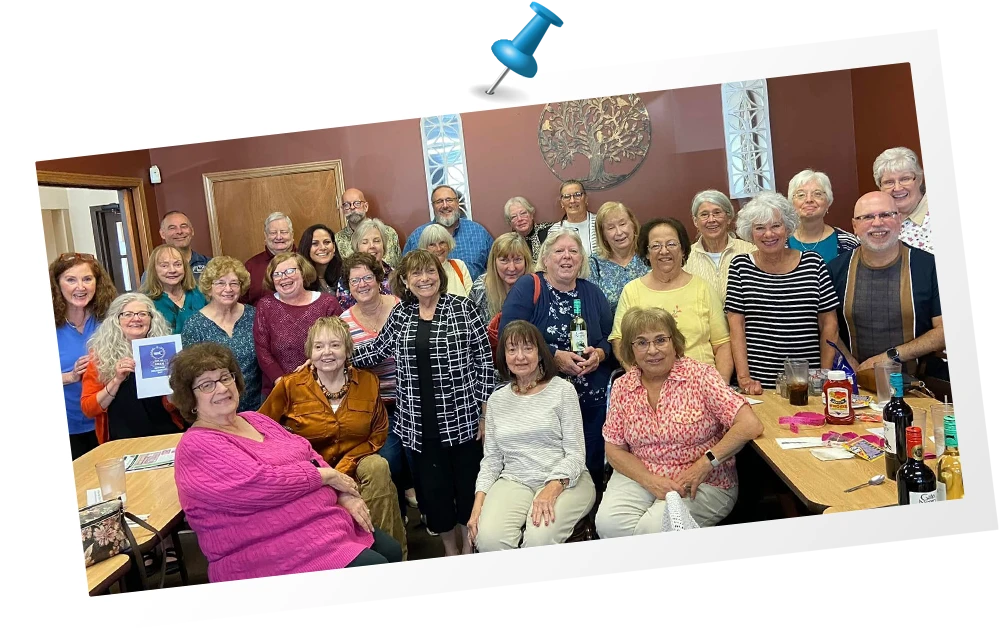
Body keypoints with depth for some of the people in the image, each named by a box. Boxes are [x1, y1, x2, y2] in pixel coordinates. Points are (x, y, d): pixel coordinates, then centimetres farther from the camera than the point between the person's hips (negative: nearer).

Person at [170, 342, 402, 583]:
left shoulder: (255, 419, 13)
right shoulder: (197, 446, -13)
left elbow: (309, 455, 10)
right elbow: (262, 483, -23)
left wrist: (344, 494, -5)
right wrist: (326, 475, -11)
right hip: (276, 549, -8)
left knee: (392, 552, 3)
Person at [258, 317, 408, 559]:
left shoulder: (368, 382, 2)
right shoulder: (290, 386, -3)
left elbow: (379, 433, 5)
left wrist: (345, 466, -11)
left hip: (353, 465, 2)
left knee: (378, 467, -31)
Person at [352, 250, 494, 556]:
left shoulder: (462, 308, -4)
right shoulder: (399, 315, 7)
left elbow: (484, 361, -3)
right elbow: (377, 348, 19)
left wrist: (486, 413, -5)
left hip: (462, 419, -3)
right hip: (419, 425, 3)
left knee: (468, 485, 6)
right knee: (432, 487, 10)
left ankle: (469, 549, 28)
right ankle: (450, 551, 31)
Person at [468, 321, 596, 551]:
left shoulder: (563, 390, 2)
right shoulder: (496, 400, 14)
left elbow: (576, 453, -3)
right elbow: (490, 459, 14)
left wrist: (553, 488, -20)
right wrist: (479, 502, -2)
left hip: (564, 481, -2)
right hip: (513, 482, 3)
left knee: (539, 539, -32)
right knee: (488, 539, -27)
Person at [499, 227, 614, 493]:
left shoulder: (593, 293, 10)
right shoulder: (527, 288, -4)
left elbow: (611, 338, 13)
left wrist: (600, 353, -9)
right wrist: (554, 356, -19)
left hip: (592, 402, 4)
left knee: (592, 470, 11)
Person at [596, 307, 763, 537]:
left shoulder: (700, 376, -9)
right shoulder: (622, 387, 2)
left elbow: (750, 426, -17)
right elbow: (614, 449, 4)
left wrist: (704, 464, -20)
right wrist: (651, 481, -13)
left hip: (704, 483, -3)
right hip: (640, 477, 3)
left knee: (654, 528, -30)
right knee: (608, 523, -24)